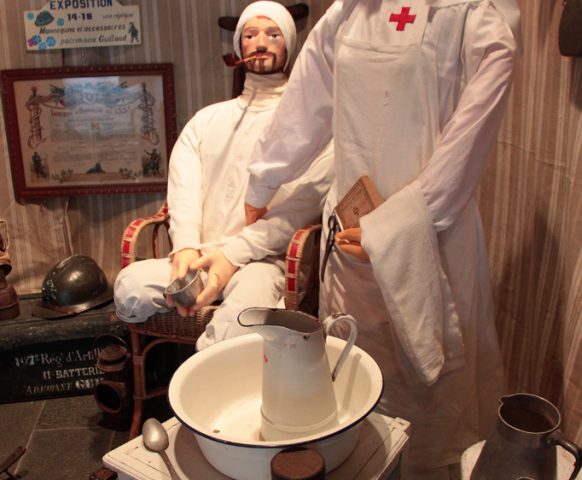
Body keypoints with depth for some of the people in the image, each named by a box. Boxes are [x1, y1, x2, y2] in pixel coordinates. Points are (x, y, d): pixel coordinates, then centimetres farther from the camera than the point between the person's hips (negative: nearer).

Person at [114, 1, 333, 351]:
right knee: (131, 285, -24)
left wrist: (234, 254, -16)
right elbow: (183, 189, 9)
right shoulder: (208, 119, 23)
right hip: (199, 258, 4)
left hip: (263, 259, -4)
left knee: (245, 310, -37)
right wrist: (186, 247, -11)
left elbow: (302, 202, -6)